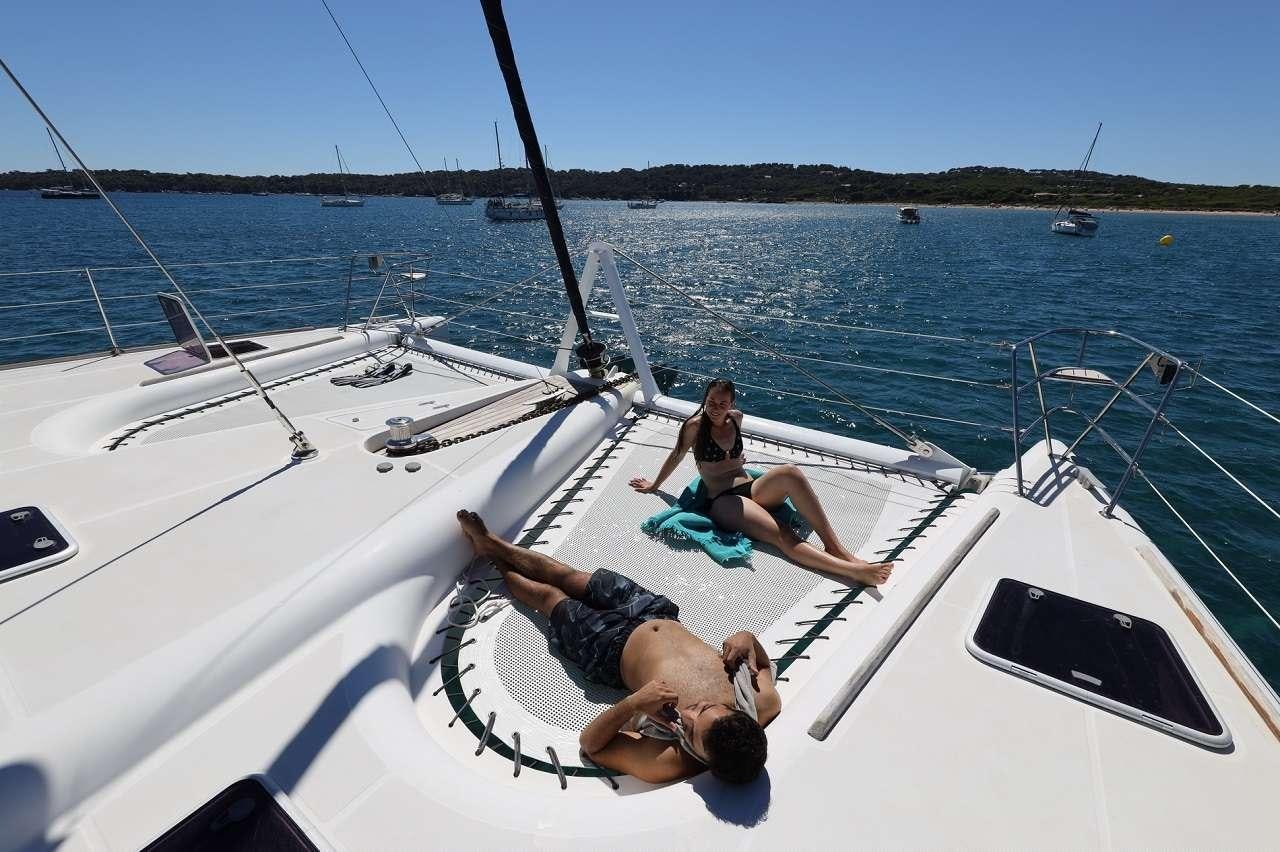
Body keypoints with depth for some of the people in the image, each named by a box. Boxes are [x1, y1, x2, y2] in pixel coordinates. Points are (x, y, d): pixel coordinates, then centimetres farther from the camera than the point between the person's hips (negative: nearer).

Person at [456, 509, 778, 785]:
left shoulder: (673, 762, -37)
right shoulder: (766, 702, -29)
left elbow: (589, 744, -25)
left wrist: (632, 704, -43)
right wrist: (748, 639, -27)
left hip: (615, 649, -4)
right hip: (659, 617, 4)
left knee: (549, 595, 20)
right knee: (566, 575, 19)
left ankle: (495, 557, 54)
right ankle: (492, 544, 47)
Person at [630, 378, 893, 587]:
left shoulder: (736, 418, 12)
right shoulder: (695, 426, -4)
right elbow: (675, 457, 10)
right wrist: (654, 485, 20)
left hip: (751, 489, 5)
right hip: (723, 501, -5)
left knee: (790, 472, -30)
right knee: (781, 536, -31)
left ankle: (835, 546, -31)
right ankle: (853, 569, -45)